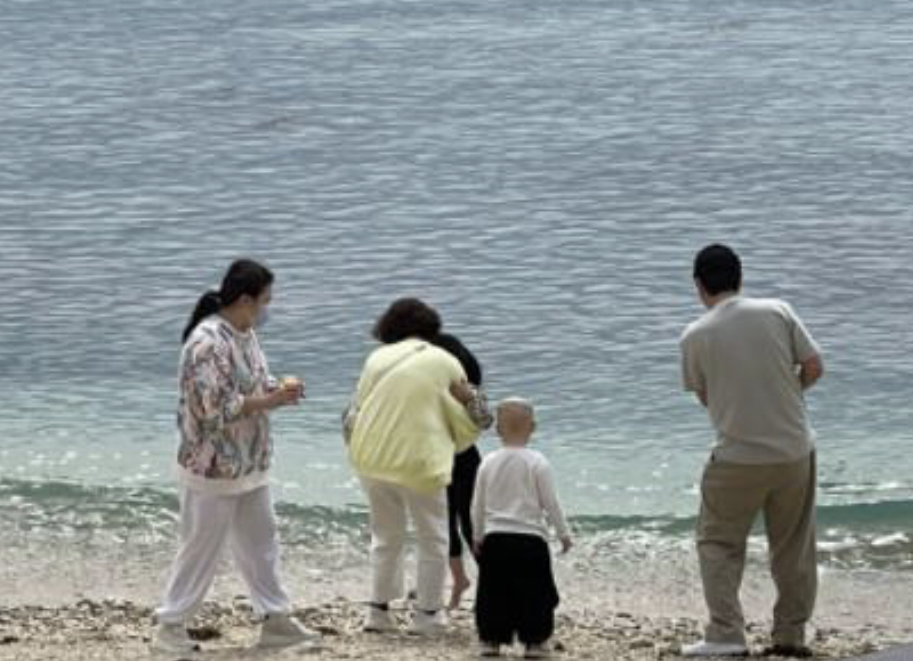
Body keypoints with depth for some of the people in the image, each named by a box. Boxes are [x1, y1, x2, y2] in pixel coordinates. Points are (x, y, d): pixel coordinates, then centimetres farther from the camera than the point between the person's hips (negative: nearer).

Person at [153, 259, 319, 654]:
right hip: (214, 469, -9)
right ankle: (170, 627, 10)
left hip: (249, 466, 9)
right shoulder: (208, 342, -24)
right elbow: (216, 408, -27)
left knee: (260, 544, 15)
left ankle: (275, 620, 24)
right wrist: (270, 401, -21)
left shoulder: (245, 334, 6)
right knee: (201, 549, 0)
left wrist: (279, 391, -3)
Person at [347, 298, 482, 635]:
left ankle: (379, 610, 18)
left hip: (372, 459, 4)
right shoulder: (445, 364, -1)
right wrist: (452, 446, 21)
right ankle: (427, 614, 10)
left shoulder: (377, 358, 7)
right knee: (432, 541, 10)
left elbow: (360, 403, 10)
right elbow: (466, 421, 4)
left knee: (386, 537, 19)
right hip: (420, 462, -4)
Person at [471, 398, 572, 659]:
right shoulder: (537, 463, -7)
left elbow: (477, 506, 7)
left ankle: (491, 640, 8)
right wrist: (563, 533, 7)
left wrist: (478, 537, 20)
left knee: (494, 591, 8)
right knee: (534, 592, 3)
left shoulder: (488, 463, 2)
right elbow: (550, 503, -5)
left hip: (495, 538, 3)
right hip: (530, 538, -3)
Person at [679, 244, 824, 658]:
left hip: (738, 457, -2)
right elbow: (814, 367, -1)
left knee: (718, 544, 10)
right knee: (793, 546, 14)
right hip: (795, 451, 2)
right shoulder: (777, 312, -3)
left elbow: (704, 395, 5)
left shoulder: (695, 337, -6)